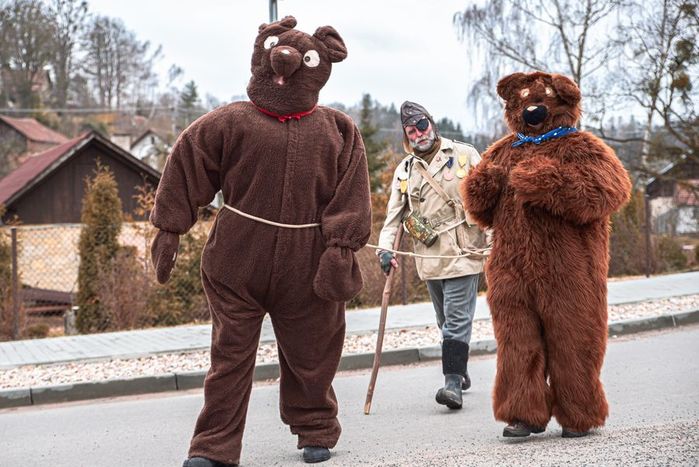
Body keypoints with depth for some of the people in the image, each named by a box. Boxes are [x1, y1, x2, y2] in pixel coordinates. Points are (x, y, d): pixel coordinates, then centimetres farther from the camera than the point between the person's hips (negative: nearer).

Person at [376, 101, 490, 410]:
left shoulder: (464, 155, 1)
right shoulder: (404, 170, 11)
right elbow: (394, 214, 9)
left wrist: (494, 238, -6)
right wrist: (386, 248, -4)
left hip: (463, 252, -5)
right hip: (429, 257, 5)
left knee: (457, 319, -12)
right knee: (445, 321, 14)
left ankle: (453, 382, -16)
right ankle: (460, 372, 29)